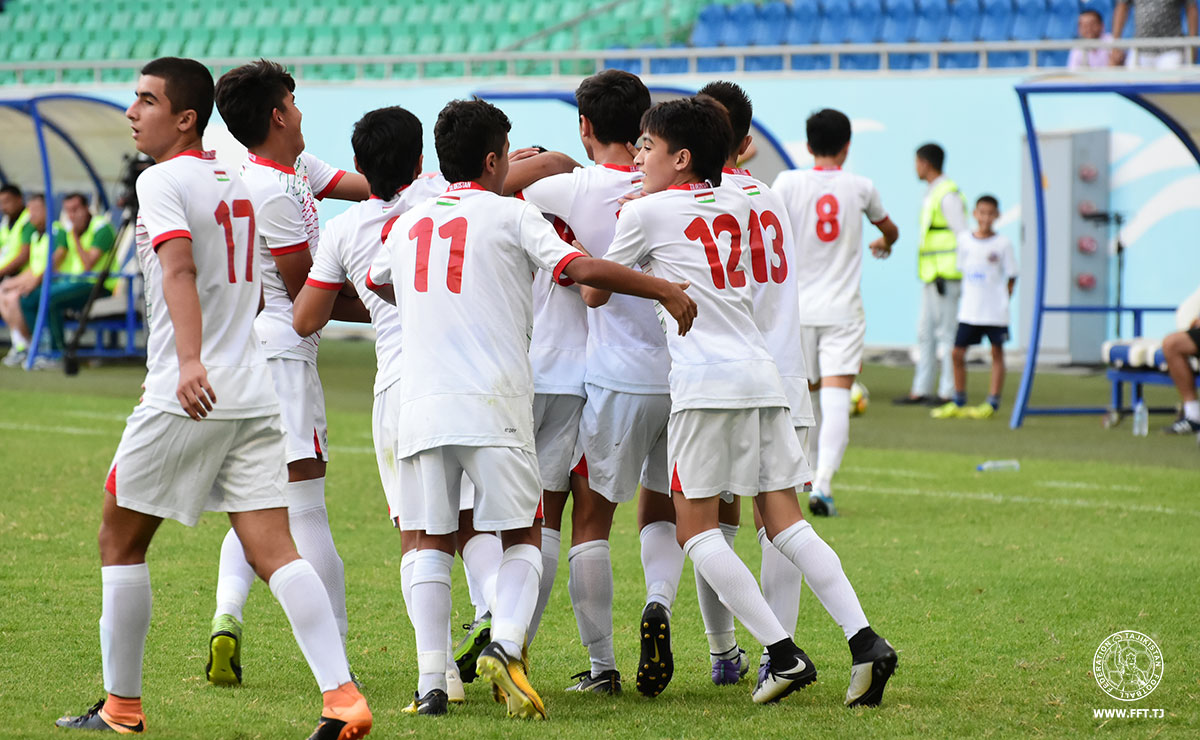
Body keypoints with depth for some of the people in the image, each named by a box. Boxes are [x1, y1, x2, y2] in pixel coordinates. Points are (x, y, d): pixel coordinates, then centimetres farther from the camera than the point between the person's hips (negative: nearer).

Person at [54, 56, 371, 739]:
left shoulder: (162, 181, -7)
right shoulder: (237, 184, 17)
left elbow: (179, 270, -24)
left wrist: (190, 360, -37)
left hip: (187, 398, -7)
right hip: (255, 394, 7)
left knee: (121, 540, 10)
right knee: (274, 551, -1)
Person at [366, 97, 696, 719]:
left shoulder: (407, 225, 18)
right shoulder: (510, 214, 3)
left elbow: (376, 281, 39)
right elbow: (582, 269, -8)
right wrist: (665, 290, 2)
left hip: (421, 403, 4)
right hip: (493, 400, -3)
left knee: (431, 539, 7)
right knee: (521, 537, 5)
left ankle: (431, 679, -2)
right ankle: (505, 644, -18)